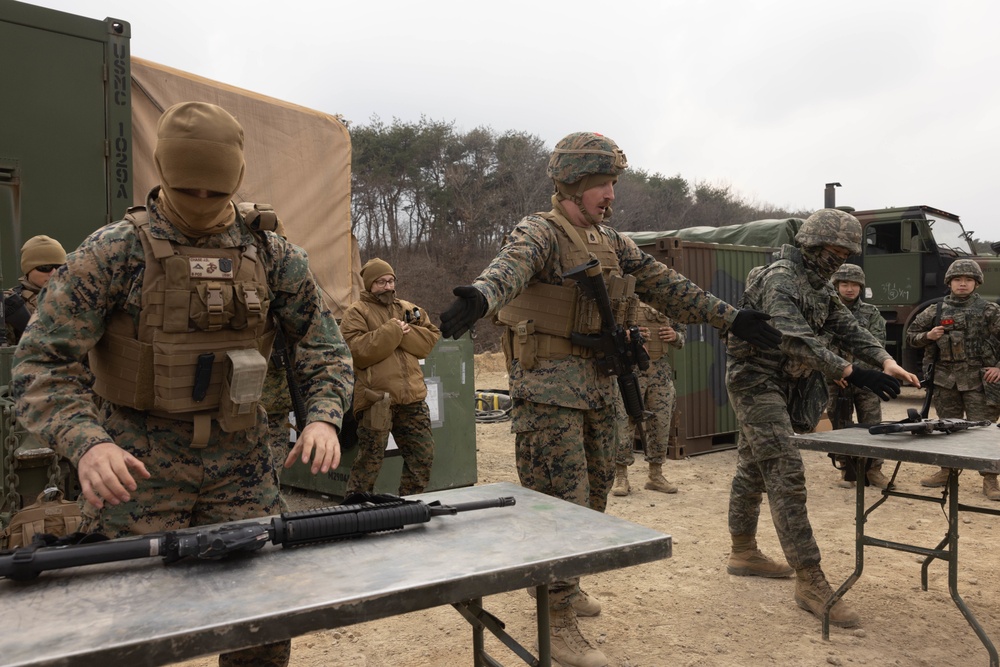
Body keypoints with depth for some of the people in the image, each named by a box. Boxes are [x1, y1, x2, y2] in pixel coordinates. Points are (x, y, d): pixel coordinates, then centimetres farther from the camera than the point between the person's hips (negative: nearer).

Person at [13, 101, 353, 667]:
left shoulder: (273, 255, 1)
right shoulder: (115, 252, -7)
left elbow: (325, 348, 4)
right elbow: (43, 363, -9)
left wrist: (323, 417, -14)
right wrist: (87, 443, -26)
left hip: (242, 465, 3)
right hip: (138, 472, -2)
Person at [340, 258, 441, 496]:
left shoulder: (409, 309, 17)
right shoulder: (356, 313, 0)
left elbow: (430, 340, 5)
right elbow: (358, 351, -15)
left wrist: (404, 332, -11)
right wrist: (392, 331, -14)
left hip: (412, 398, 6)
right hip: (376, 401, -5)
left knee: (423, 456, 12)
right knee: (370, 461, 0)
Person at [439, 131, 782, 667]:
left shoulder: (611, 241, 14)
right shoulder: (540, 233, -10)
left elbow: (664, 285, 15)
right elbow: (510, 265, -33)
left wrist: (731, 318, 12)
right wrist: (477, 298, -56)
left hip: (598, 384, 8)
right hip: (549, 386, -8)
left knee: (593, 494, 17)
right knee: (561, 503, -5)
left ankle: (561, 581, 39)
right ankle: (557, 624, 9)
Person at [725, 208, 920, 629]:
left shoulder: (818, 285, 13)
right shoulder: (779, 280, -19)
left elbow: (847, 327, 5)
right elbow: (798, 340, -32)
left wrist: (885, 361, -12)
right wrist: (852, 373, -39)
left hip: (779, 385, 10)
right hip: (754, 380, -10)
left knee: (752, 469, 17)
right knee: (786, 475, -14)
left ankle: (744, 553, 30)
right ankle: (810, 582, -12)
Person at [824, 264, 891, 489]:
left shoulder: (872, 313, 6)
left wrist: (852, 367, -15)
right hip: (836, 380, 0)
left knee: (872, 425, 2)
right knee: (841, 427, 6)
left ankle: (874, 469, 13)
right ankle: (847, 470, 16)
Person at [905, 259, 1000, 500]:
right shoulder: (936, 311, 8)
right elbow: (911, 335, 14)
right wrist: (927, 336, -6)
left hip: (979, 380, -3)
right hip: (945, 379, 3)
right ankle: (947, 471, 25)